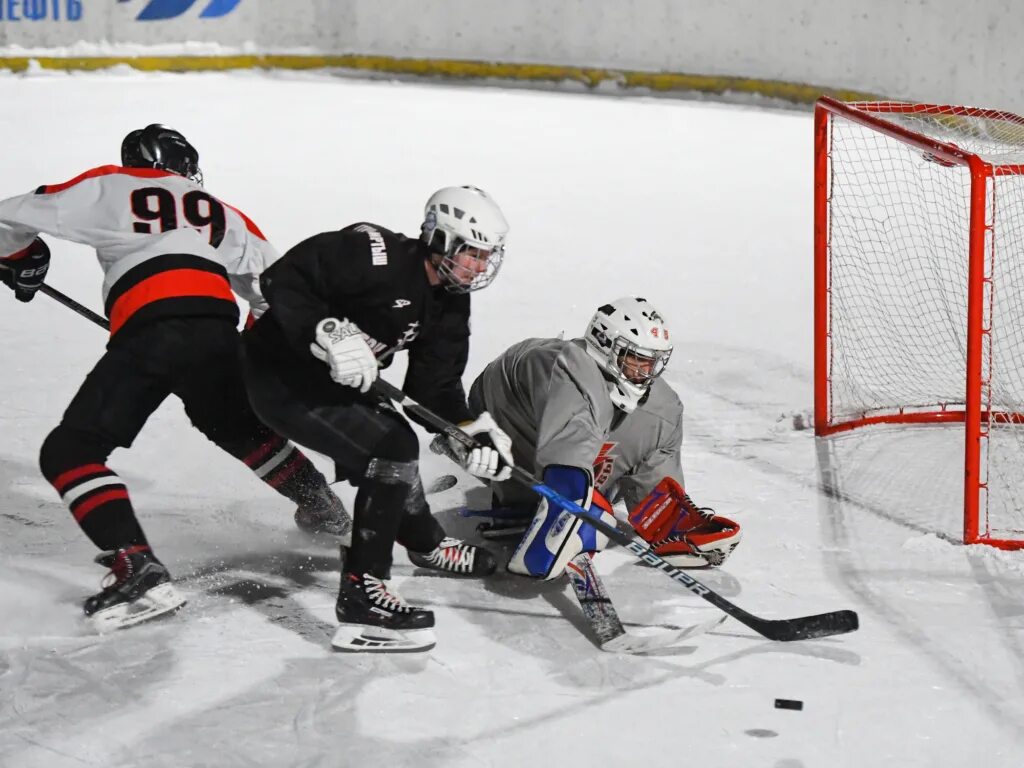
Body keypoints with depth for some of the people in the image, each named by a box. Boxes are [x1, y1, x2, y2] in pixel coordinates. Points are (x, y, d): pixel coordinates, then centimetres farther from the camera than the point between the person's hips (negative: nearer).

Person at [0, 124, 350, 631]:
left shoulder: (109, 187, 21)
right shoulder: (219, 212, 32)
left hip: (149, 328, -5)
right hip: (218, 328, 5)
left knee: (70, 452, -1)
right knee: (240, 429, 34)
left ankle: (139, 571, -18)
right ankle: (324, 509, 44)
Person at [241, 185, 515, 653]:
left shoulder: (449, 305, 0)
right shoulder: (374, 254, -26)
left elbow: (436, 383, 0)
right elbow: (282, 280, -28)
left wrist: (473, 431, -16)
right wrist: (327, 334, -41)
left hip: (336, 383, 10)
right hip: (283, 380, -10)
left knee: (393, 443, 24)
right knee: (392, 453, -19)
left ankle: (426, 544, 54)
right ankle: (361, 597, -19)